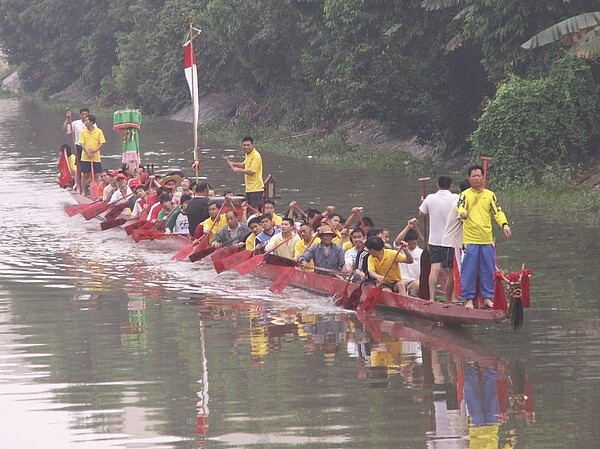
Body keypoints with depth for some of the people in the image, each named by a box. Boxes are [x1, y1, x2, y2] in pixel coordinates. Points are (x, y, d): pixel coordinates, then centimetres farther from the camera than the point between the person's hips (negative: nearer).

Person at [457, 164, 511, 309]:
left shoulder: (490, 195, 10)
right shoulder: (465, 195, 1)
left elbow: (497, 212, 2)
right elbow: (460, 206, -17)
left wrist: (504, 225, -16)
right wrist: (462, 212, -42)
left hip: (487, 240, 3)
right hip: (470, 240, -3)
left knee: (488, 270, 5)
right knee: (468, 271, -3)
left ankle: (487, 297, 15)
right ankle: (469, 299, 3)